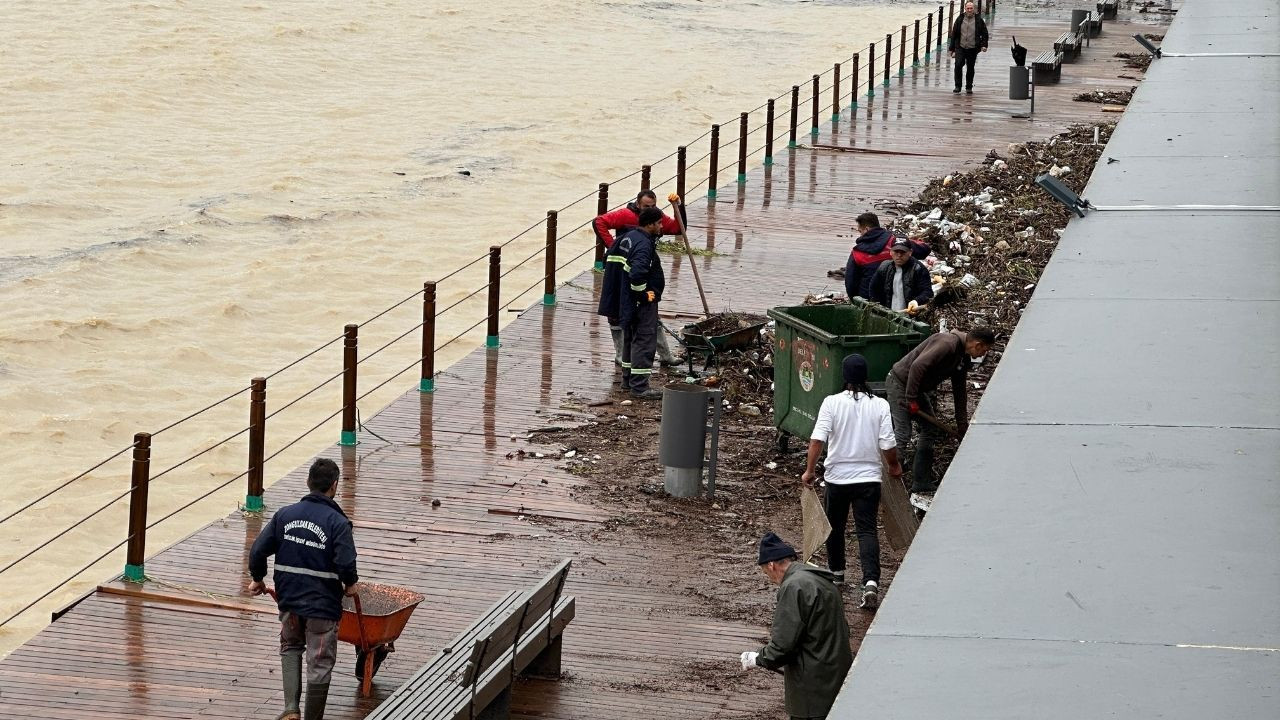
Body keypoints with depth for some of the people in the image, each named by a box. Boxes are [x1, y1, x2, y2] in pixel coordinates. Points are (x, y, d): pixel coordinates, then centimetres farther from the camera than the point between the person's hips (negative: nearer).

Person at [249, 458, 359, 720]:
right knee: (319, 664, 8)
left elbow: (258, 551, -2)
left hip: (289, 600, 4)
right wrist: (350, 584, 1)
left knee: (290, 647, 26)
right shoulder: (337, 522, -14)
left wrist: (257, 579, 16)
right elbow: (345, 564, -21)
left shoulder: (285, 514, -2)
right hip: (322, 605, -4)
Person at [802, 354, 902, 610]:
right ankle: (871, 582, -21)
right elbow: (888, 444, -7)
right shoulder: (880, 405, -6)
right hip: (868, 477, 0)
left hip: (837, 476, 0)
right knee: (867, 530, -3)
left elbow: (818, 438, -14)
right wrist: (894, 467, 12)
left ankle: (836, 572, 38)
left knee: (835, 526, 21)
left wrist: (809, 470, -7)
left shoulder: (832, 403, -8)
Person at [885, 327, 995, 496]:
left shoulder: (963, 358, 7)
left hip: (917, 390, 10)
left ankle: (922, 483, 15)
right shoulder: (947, 343, -25)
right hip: (900, 383, -10)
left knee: (931, 431, 10)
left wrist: (963, 427, 17)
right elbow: (918, 366, -32)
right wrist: (911, 400, -26)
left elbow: (960, 393, 16)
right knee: (902, 434, -15)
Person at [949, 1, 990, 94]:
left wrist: (984, 45, -7)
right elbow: (954, 34, 11)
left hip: (972, 48, 0)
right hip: (960, 47, 0)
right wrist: (951, 48, 10)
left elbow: (984, 34, 7)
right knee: (958, 65, -15)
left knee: (970, 68, 5)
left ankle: (969, 87, 18)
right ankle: (957, 86, -7)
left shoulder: (978, 20, 2)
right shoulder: (960, 19, 6)